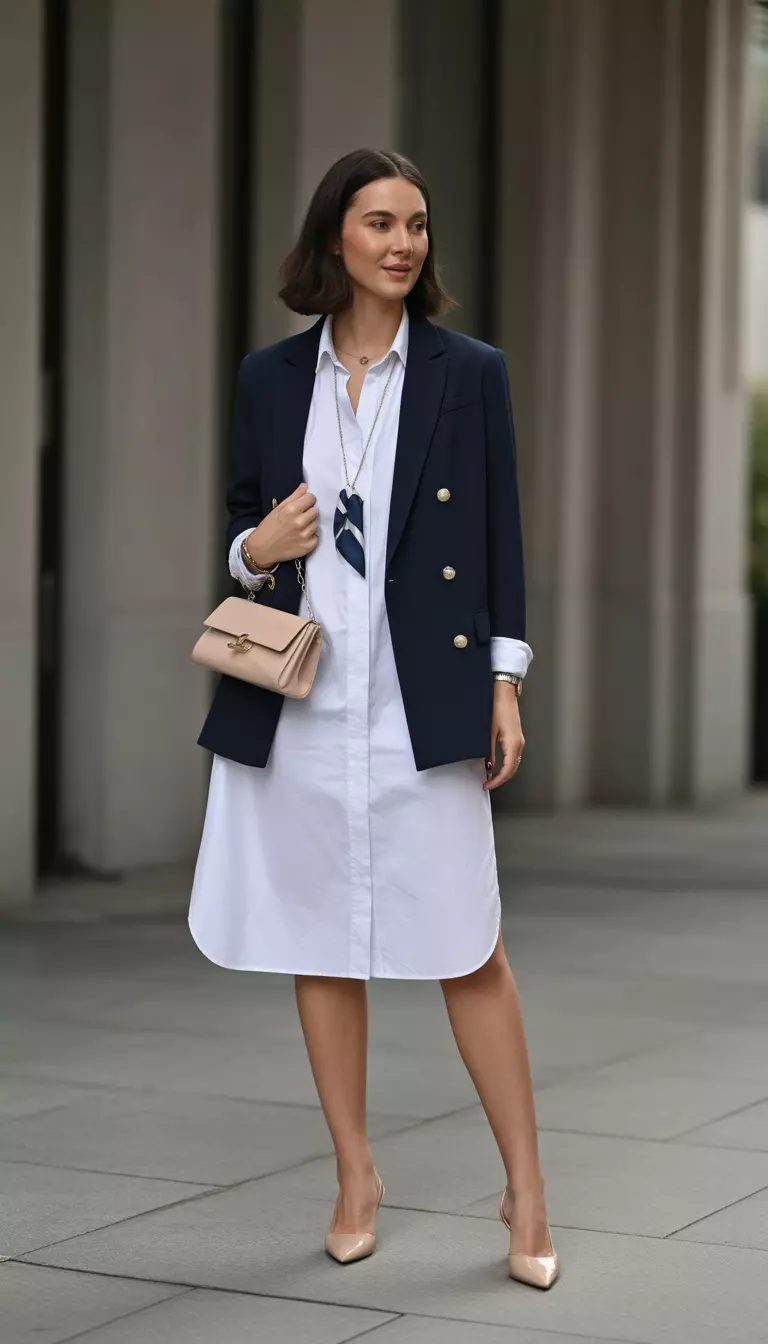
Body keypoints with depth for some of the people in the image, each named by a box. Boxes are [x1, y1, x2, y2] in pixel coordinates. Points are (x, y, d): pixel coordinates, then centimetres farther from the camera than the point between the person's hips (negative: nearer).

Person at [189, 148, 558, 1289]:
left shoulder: (470, 372, 2)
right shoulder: (270, 378, 7)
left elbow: (501, 536, 3)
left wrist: (505, 684, -2)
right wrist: (255, 549, -7)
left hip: (424, 701, -2)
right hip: (298, 706, 3)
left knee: (468, 948, -3)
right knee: (320, 944, 9)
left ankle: (526, 1192, 9)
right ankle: (356, 1178, 22)